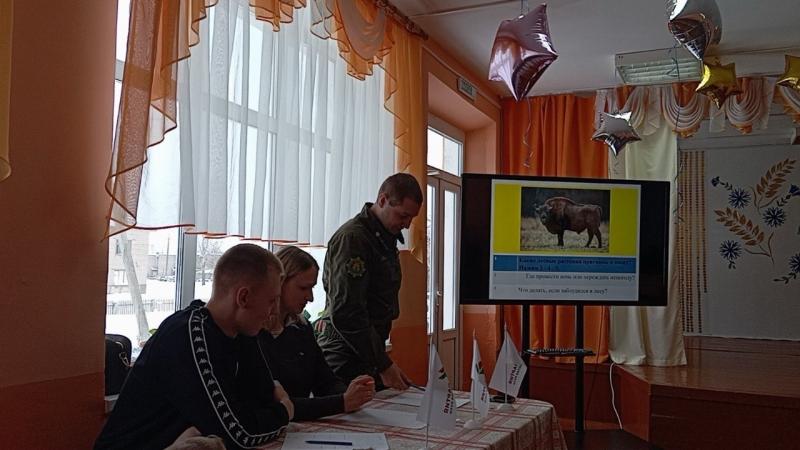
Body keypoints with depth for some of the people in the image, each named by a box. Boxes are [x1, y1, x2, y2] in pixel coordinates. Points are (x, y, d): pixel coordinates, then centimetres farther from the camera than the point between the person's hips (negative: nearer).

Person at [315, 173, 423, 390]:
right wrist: (383, 365, -21)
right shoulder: (352, 238, -17)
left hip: (368, 352, 9)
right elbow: (345, 314, -22)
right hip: (346, 358, -9)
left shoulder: (385, 238, 13)